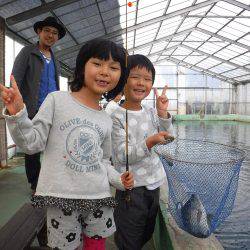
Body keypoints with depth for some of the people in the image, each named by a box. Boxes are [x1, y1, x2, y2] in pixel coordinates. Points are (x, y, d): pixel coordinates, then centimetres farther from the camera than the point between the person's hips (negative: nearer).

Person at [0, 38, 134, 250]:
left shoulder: (106, 120, 8)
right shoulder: (57, 100, -7)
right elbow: (33, 144, -9)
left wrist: (118, 179, 2)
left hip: (99, 197, 5)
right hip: (62, 196, -4)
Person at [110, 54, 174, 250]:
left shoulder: (151, 112, 2)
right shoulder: (117, 117, -17)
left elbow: (167, 138, 4)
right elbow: (122, 156, -20)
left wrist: (163, 113, -9)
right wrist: (149, 143, -33)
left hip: (153, 182, 7)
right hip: (131, 187, -6)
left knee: (147, 233, 27)